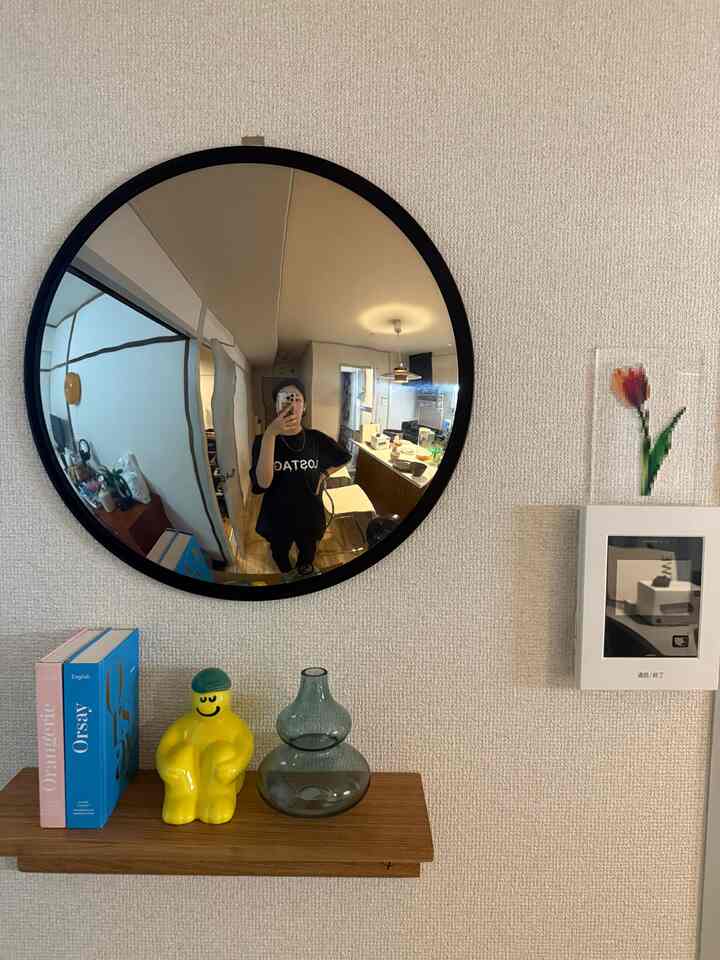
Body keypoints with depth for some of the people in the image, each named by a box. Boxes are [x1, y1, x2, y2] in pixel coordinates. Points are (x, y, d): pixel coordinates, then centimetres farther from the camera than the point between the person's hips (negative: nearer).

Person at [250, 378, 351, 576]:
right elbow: (262, 482, -34)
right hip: (277, 519, -1)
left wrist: (323, 475, -4)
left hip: (309, 517, 1)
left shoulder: (316, 439, -11)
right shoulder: (263, 440, -16)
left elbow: (343, 458, 10)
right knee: (280, 554, 25)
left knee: (307, 556, 26)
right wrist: (270, 435, -40)